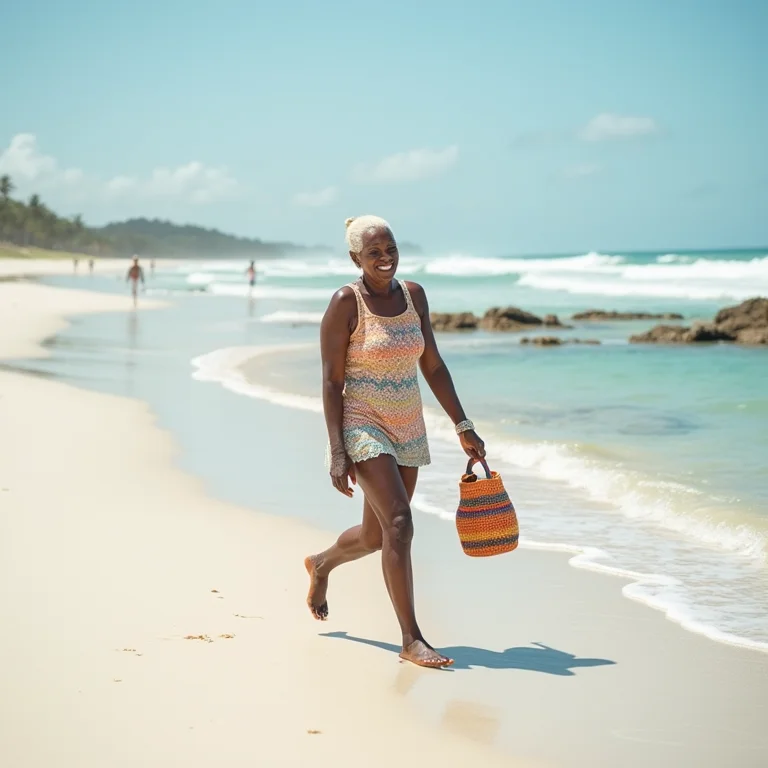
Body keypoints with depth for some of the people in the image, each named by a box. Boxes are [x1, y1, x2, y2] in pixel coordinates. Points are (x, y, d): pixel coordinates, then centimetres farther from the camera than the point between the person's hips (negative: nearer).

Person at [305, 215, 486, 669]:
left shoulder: (414, 295, 6)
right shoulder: (346, 303, -11)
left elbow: (433, 366, 12)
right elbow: (331, 382, -11)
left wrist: (463, 426, 8)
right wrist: (337, 453, -17)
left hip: (408, 429, 6)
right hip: (362, 426, -6)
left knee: (375, 537, 15)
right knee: (399, 524, -19)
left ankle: (322, 565, 48)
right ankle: (411, 639, -12)